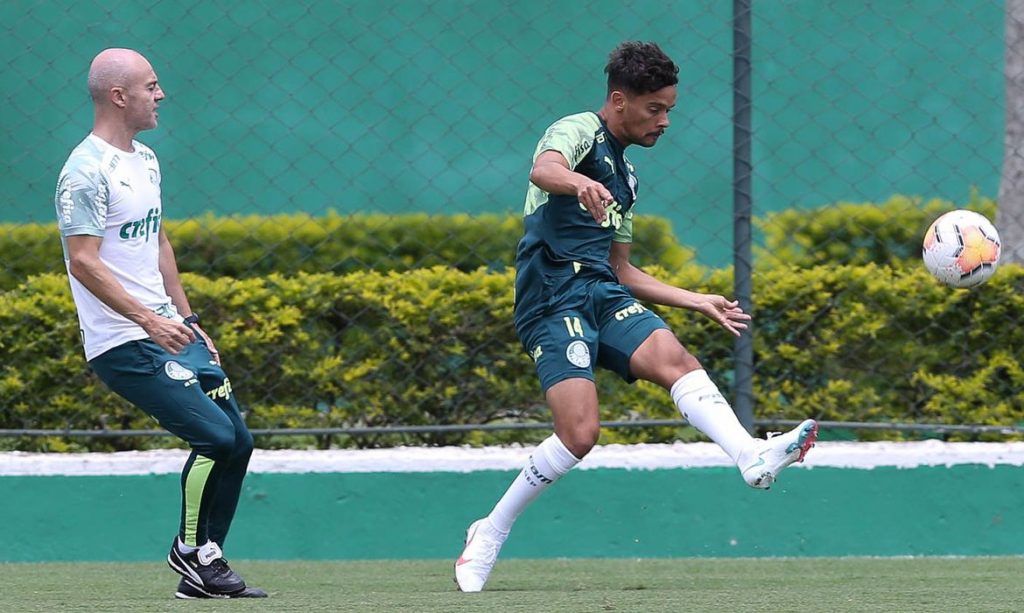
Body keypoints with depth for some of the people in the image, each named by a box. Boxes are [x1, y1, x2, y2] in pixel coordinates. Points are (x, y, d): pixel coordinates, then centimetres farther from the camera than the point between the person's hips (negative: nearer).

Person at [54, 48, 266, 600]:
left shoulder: (145, 161, 16)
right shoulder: (87, 172, -15)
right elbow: (83, 262, -21)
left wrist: (188, 320, 21)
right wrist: (147, 320, -28)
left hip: (168, 332, 10)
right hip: (123, 345, -10)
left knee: (237, 441, 6)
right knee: (215, 436, -17)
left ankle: (203, 574, 13)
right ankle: (191, 552, 1)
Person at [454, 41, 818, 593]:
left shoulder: (624, 176, 27)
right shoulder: (580, 132, 1)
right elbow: (544, 170, -24)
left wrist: (698, 302, 26)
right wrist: (582, 184, -48)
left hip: (603, 294, 8)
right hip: (554, 298, -8)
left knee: (676, 360, -20)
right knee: (579, 432, -19)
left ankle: (753, 458, -41)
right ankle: (489, 535, -3)